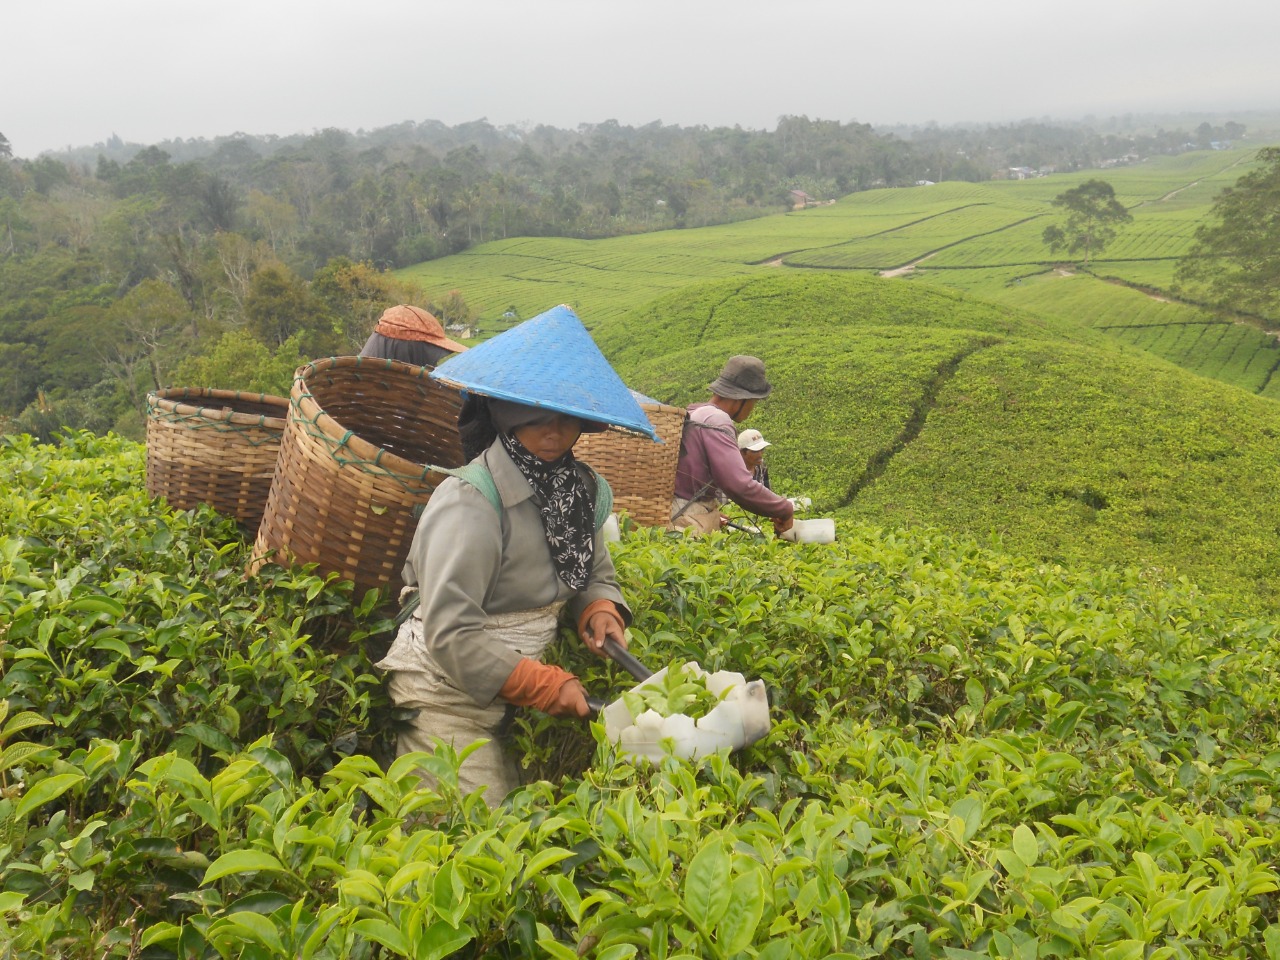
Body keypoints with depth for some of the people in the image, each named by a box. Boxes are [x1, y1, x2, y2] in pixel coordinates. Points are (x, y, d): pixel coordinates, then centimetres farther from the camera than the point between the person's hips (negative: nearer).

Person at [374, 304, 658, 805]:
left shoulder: (586, 489, 2)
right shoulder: (470, 500, -22)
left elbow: (597, 574, 17)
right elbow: (450, 634, -24)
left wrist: (600, 611, -6)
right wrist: (545, 685, -19)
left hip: (511, 697, 7)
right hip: (448, 695, -7)